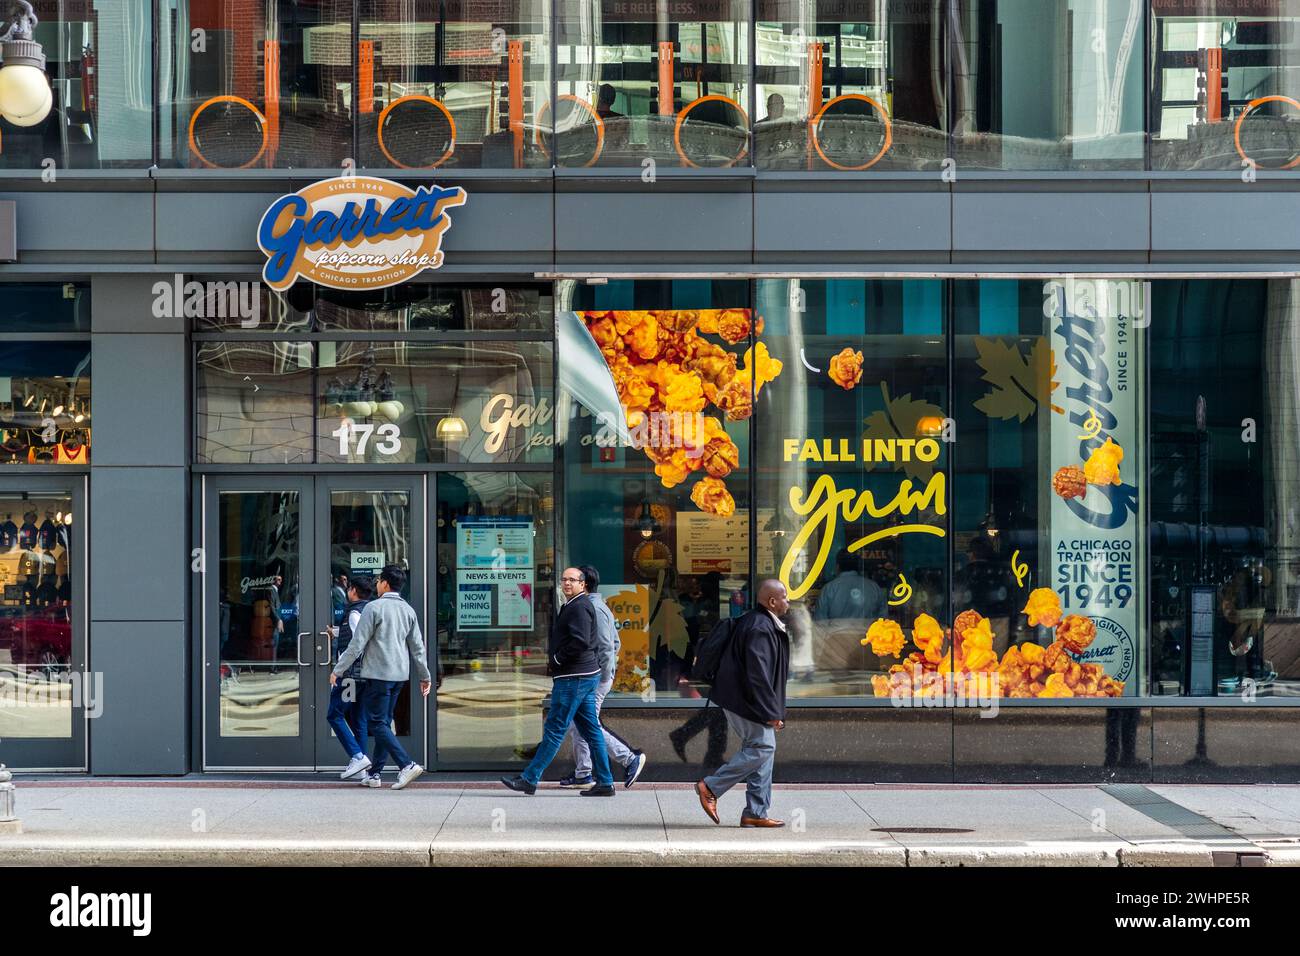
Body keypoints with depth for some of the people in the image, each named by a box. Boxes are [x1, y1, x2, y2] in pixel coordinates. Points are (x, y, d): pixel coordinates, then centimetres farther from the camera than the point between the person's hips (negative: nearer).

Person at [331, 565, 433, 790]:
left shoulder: (374, 607, -10)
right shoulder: (408, 610, 10)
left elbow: (357, 644, -12)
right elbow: (417, 647, 12)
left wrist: (338, 670, -5)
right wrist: (425, 676, 19)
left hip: (378, 674, -7)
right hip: (400, 674, 7)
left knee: (378, 723, -5)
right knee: (384, 722, 13)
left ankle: (407, 764, -18)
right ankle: (374, 773, 15)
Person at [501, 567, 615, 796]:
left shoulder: (579, 607, -13)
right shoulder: (574, 605, 20)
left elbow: (580, 641, -24)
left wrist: (556, 660, -13)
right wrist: (555, 660, 13)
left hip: (574, 678, -11)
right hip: (586, 675, 11)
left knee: (554, 730, -8)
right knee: (591, 730, 9)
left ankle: (529, 779, -6)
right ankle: (605, 783, 9)